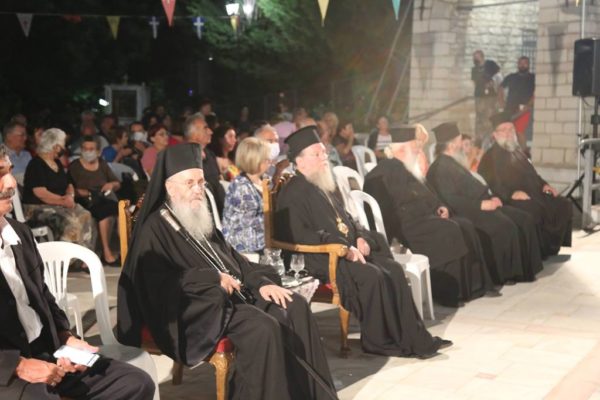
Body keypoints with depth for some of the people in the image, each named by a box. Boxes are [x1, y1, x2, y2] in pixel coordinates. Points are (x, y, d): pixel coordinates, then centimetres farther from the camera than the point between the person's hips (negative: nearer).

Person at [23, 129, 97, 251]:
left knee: (85, 217, -17)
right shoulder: (36, 164, -12)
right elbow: (41, 194, -20)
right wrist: (63, 200, -17)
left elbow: (69, 185, 16)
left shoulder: (57, 163, 15)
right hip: (38, 208, -8)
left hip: (58, 205, 8)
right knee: (69, 221, -32)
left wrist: (70, 196, -6)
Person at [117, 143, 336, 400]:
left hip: (233, 293, 9)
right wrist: (212, 278, -19)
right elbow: (160, 284, -14)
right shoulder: (154, 229, -4)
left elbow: (231, 258, 20)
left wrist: (260, 282, 2)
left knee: (294, 307, -8)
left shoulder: (200, 218, 21)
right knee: (263, 328, -30)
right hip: (195, 308, -8)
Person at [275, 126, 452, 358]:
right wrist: (343, 246, -23)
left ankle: (414, 338, -9)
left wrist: (360, 238, 2)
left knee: (393, 269, -11)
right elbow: (298, 235, -19)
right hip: (317, 259, -8)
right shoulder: (293, 194, -8)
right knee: (370, 275, -28)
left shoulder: (323, 187, 20)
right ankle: (377, 341, -13)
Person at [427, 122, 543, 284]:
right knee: (506, 226, -29)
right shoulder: (440, 168, -12)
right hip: (468, 211, -10)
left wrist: (491, 198, 7)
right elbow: (451, 200, -21)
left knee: (524, 220, -2)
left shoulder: (454, 162, 20)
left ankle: (525, 269, -2)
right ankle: (506, 274, -15)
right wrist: (482, 204, -21)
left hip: (480, 205, 10)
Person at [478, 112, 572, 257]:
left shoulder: (517, 152, 23)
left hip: (532, 195, 8)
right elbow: (489, 185, -14)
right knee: (533, 211, -36)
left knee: (564, 205, -7)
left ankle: (550, 248, -3)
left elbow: (531, 174, 30)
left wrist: (543, 184, 10)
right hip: (509, 200, -8)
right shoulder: (490, 157, -2)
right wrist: (511, 194, -26)